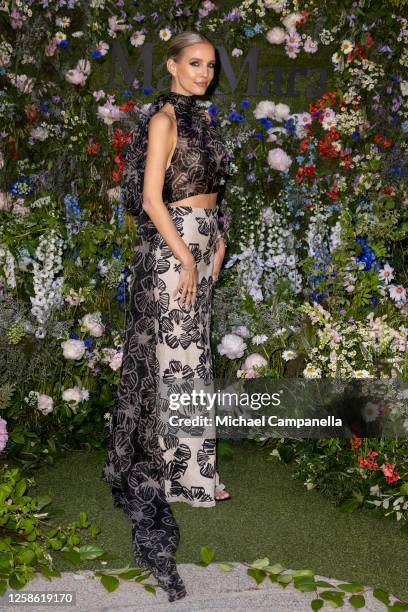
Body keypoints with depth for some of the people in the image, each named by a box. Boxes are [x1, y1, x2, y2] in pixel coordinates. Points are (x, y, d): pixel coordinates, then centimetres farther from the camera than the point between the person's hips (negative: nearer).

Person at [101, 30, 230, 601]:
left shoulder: (200, 115, 15)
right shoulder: (164, 118, -11)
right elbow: (151, 198, -17)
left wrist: (217, 238, 9)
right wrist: (185, 256, -18)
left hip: (201, 237, 9)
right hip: (172, 241, -9)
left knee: (187, 343, 13)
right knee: (180, 353, -4)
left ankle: (156, 454, 27)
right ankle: (188, 472, 6)